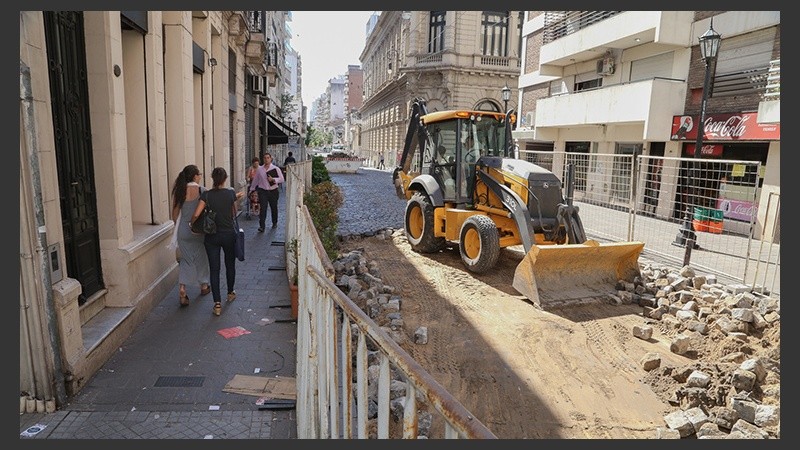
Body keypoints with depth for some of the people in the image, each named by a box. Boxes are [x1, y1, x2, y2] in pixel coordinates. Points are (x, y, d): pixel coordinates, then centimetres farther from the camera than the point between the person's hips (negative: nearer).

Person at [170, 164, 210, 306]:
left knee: (186, 259, 12)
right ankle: (203, 286, 32)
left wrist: (178, 226, 18)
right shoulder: (201, 190, -12)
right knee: (201, 258, 16)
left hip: (183, 230, 3)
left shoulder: (179, 191, -2)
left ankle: (182, 289, -4)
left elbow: (175, 214, 3)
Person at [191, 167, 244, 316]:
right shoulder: (231, 193, -7)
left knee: (214, 269, 2)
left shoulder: (206, 195, -8)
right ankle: (230, 293, 39)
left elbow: (196, 214, -14)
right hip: (229, 235, 0)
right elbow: (234, 214, 3)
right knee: (230, 265, 21)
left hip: (211, 236, 0)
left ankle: (217, 304, -2)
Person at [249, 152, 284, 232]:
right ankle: (262, 226, -9)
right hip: (263, 191, 0)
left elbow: (281, 179, -4)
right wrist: (252, 189, 20)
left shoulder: (276, 169, -1)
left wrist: (273, 179, -19)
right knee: (263, 208, -9)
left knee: (274, 208, 14)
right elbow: (255, 180, 16)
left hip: (273, 191, 0)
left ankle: (274, 223, 34)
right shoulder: (259, 169, 5)